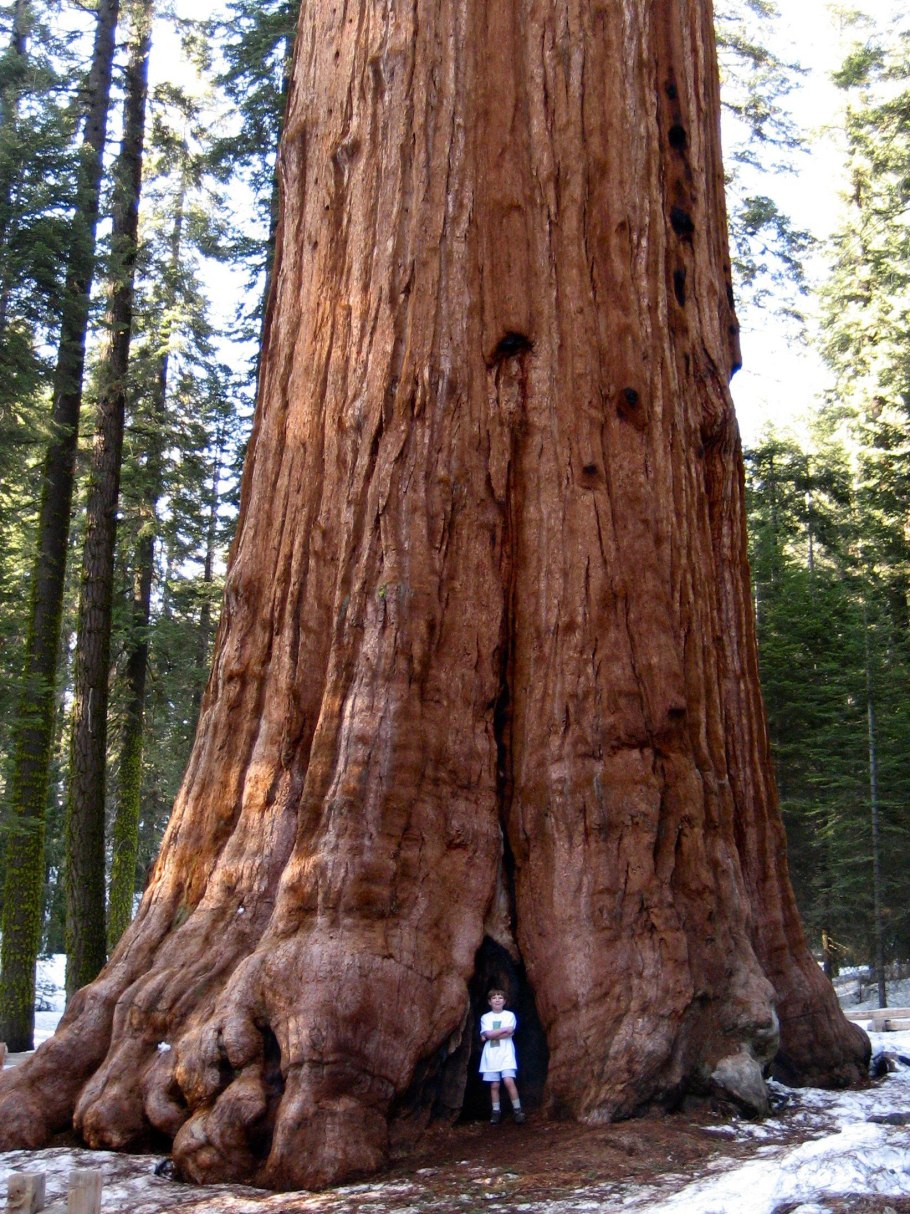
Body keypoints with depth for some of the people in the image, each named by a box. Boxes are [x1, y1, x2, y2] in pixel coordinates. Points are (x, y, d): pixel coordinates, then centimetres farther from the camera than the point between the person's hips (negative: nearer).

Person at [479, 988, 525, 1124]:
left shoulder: (509, 1015, 4)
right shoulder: (485, 1017, 8)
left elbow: (509, 1033, -9)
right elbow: (488, 1033, -8)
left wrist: (491, 1035, -8)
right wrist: (505, 1029, -10)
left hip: (506, 1054, -2)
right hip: (491, 1055, 2)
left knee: (509, 1081, -14)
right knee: (494, 1085, 2)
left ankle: (518, 1110, -5)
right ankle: (496, 1112, 11)